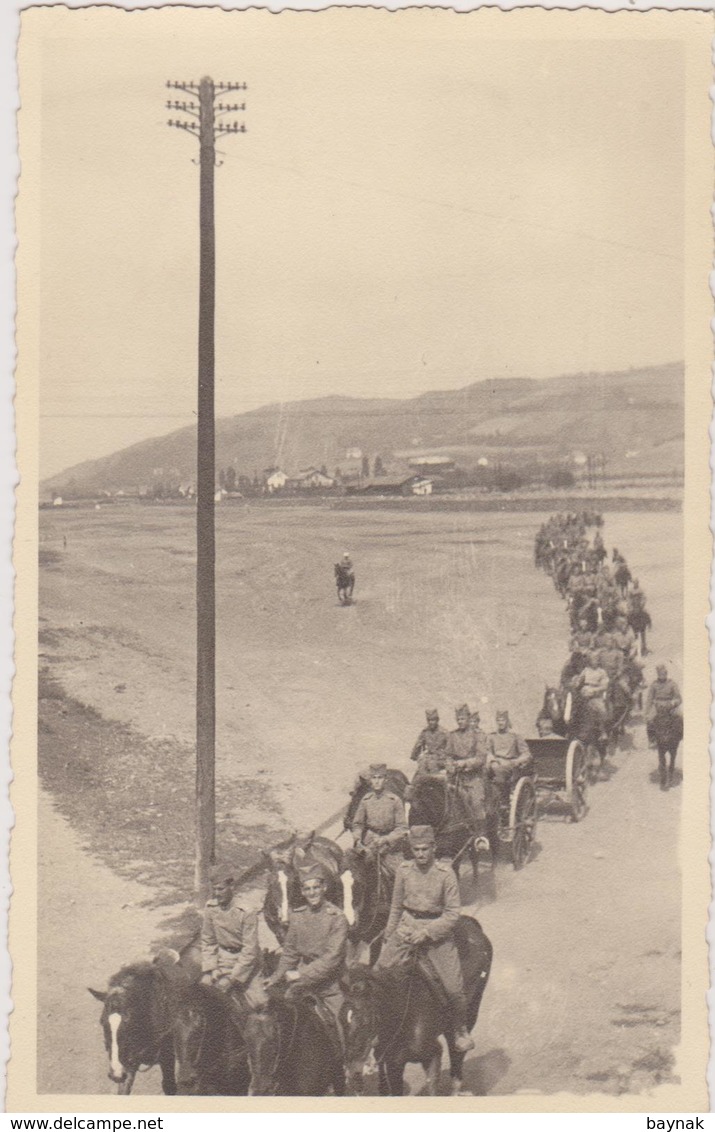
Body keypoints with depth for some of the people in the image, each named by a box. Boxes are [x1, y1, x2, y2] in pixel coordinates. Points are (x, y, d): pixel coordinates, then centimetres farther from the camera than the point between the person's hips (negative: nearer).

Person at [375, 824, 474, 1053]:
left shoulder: (445, 873, -11)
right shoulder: (404, 871, -1)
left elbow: (452, 914, -10)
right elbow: (396, 907, 11)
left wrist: (426, 933, -16)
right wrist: (388, 938, 10)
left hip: (437, 929, -3)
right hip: (407, 927, 3)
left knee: (454, 988, -9)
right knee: (376, 975, -4)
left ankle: (461, 1030, 16)